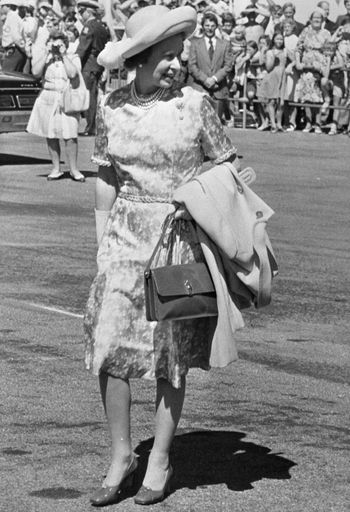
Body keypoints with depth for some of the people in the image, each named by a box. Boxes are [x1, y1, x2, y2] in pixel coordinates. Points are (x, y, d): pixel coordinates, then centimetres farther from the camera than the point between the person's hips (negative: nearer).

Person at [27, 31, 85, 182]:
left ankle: (74, 169, 0)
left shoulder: (72, 59, 5)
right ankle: (56, 168, 14)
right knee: (51, 135, 5)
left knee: (70, 135, -8)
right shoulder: (44, 58, 7)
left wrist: (63, 55, -10)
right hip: (48, 99, 2)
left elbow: (72, 73, -15)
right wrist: (46, 54, -9)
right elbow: (36, 72, -11)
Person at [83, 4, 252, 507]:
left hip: (181, 237, -2)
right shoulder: (111, 107, 3)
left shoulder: (194, 104, -4)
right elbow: (106, 180, 10)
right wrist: (102, 243, 8)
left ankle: (160, 461, 15)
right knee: (109, 344, -5)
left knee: (171, 351, 2)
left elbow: (229, 165, 4)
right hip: (127, 234, 2)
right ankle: (121, 456, 10)